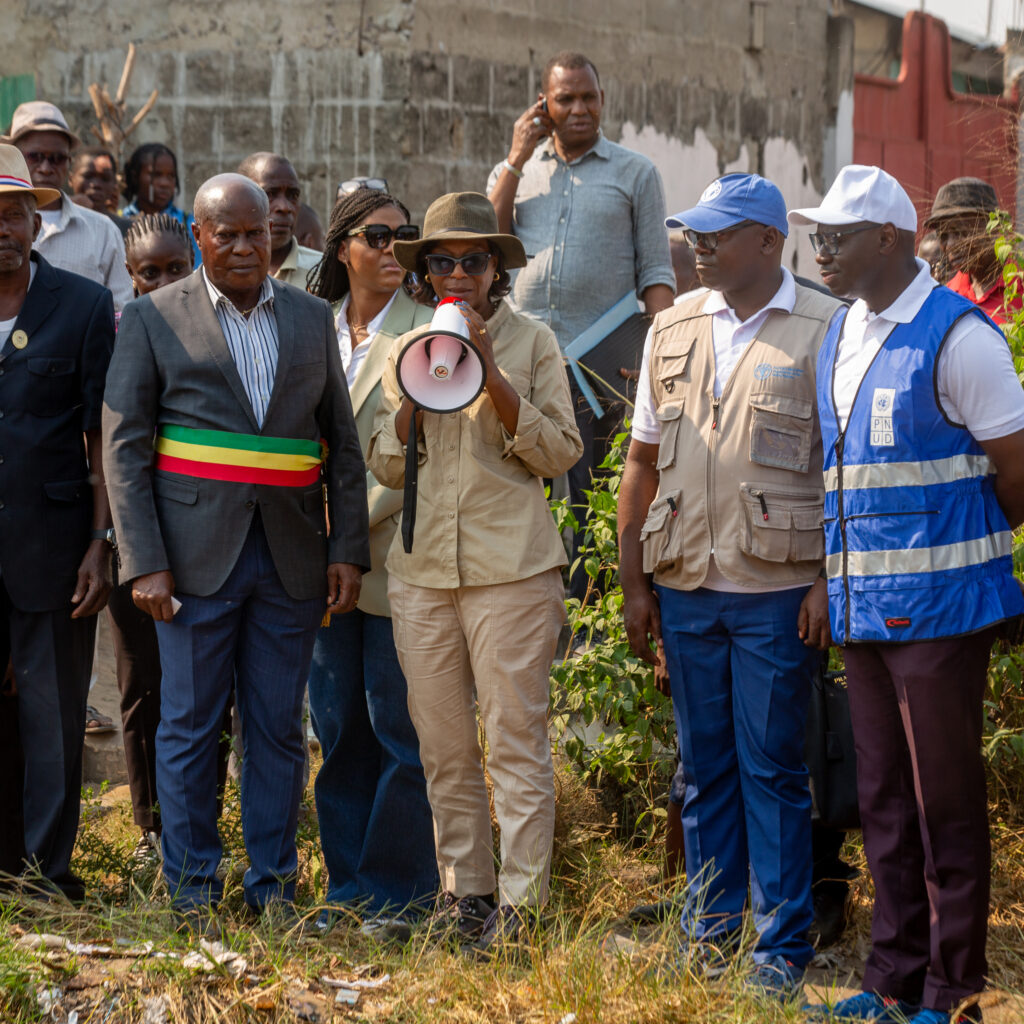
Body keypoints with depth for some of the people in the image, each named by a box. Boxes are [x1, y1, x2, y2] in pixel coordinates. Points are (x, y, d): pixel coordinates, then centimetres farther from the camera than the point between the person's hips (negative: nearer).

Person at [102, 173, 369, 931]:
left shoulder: (312, 319, 12)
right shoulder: (154, 319, 3)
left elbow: (342, 442, 13)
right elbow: (125, 446, -1)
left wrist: (348, 548, 3)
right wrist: (144, 562, -9)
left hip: (291, 556, 3)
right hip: (197, 553, -2)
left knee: (279, 726, 6)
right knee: (190, 725, 1)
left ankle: (273, 886, 16)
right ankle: (192, 891, 12)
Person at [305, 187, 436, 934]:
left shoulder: (427, 330, -5)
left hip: (395, 555, -5)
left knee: (399, 730, -2)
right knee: (338, 726, 9)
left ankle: (399, 892, 7)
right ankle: (347, 885, 19)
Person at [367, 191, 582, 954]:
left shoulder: (533, 342, 4)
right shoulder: (405, 349, 13)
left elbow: (559, 454, -3)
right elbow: (386, 466, 10)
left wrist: (494, 377, -12)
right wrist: (417, 389, -5)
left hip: (510, 565, -4)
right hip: (423, 567, 4)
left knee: (516, 740, -5)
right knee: (444, 747, 8)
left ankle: (520, 904, -2)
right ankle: (464, 890, 18)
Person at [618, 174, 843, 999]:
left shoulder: (823, 330, -4)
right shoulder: (673, 329, 10)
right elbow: (643, 461, 13)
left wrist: (829, 583, -11)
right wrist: (634, 582, 10)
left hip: (776, 590, -4)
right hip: (686, 588, 4)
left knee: (772, 767, 0)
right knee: (705, 765, 12)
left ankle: (784, 944, 10)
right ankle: (709, 928, 22)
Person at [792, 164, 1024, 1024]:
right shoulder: (839, 338, 12)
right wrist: (837, 575, 14)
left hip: (937, 606, -7)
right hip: (863, 607, 7)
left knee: (946, 801, -1)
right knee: (883, 800, 13)